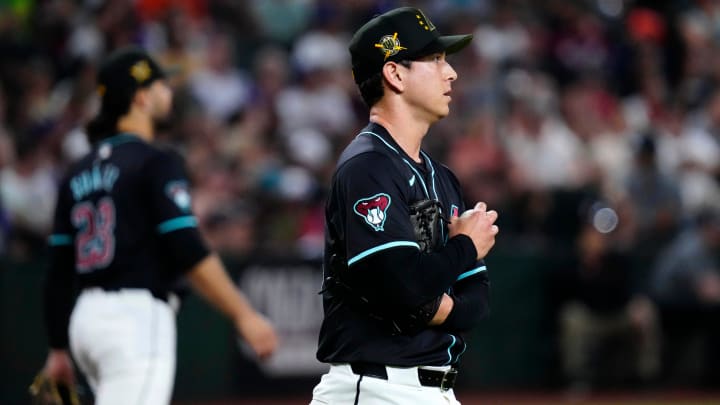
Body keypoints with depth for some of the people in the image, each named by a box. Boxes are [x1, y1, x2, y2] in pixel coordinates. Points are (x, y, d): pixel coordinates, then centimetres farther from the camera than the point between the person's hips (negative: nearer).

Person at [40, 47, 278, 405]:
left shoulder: (78, 174, 15)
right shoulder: (155, 163, -7)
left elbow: (58, 272, 15)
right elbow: (190, 254, -16)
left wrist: (58, 349, 21)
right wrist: (243, 315, -14)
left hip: (86, 318, 8)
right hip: (137, 319, -8)